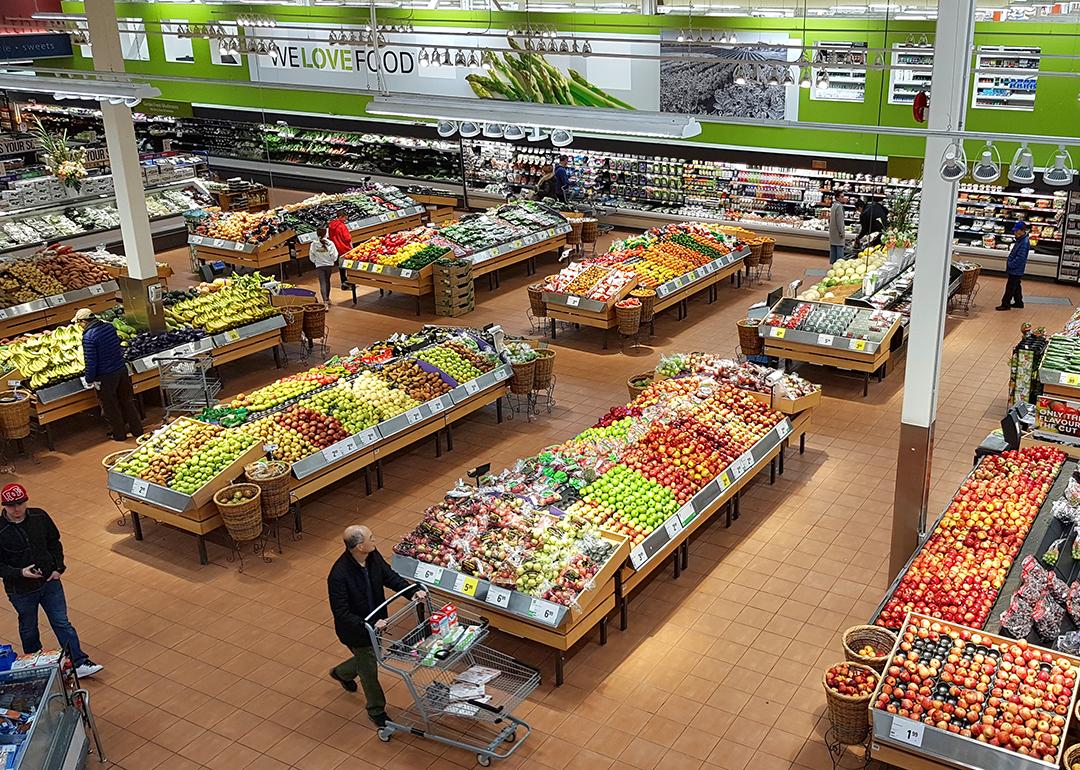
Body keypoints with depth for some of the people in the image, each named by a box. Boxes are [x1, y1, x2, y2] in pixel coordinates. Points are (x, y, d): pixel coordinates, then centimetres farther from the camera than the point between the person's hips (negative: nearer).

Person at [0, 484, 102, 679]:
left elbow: (54, 542, 7)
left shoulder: (40, 517, -8)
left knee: (62, 624, 7)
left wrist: (58, 568, -3)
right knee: (29, 630, 17)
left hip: (50, 582, 2)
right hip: (21, 590, -2)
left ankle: (79, 663, 11)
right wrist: (20, 573, -26)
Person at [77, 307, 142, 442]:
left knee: (111, 407, 12)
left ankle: (119, 434, 24)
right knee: (127, 401, 19)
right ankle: (137, 430, 28)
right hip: (122, 370, 6)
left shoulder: (88, 336, -21)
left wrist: (89, 380, -7)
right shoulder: (109, 327, -2)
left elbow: (90, 361, -20)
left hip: (105, 376, -6)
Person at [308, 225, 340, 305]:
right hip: (329, 265, 1)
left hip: (319, 266, -1)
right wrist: (332, 261, 9)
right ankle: (327, 298, 34)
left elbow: (311, 256, -4)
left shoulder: (314, 244, -11)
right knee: (327, 281, 21)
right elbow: (334, 256, -12)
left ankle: (325, 300, -15)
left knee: (322, 283, -1)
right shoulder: (330, 243, -15)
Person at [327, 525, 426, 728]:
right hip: (356, 630, -7)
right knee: (369, 670, 12)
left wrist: (413, 591, -14)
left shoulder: (373, 556, -15)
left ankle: (341, 673, 58)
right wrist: (368, 626, -39)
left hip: (376, 623, 7)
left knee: (369, 658, 27)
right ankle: (376, 711, 38)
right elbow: (341, 614, -31)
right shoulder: (338, 576, -36)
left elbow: (390, 576, 0)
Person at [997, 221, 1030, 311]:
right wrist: (1009, 263, 12)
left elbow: (1020, 257, -26)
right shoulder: (1020, 240, 9)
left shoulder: (1024, 243, -22)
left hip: (1016, 270, -10)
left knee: (1010, 287, -3)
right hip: (1015, 270, 10)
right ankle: (1018, 302, 31)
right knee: (1016, 286, 20)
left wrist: (1011, 265, -21)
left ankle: (1005, 304, 3)